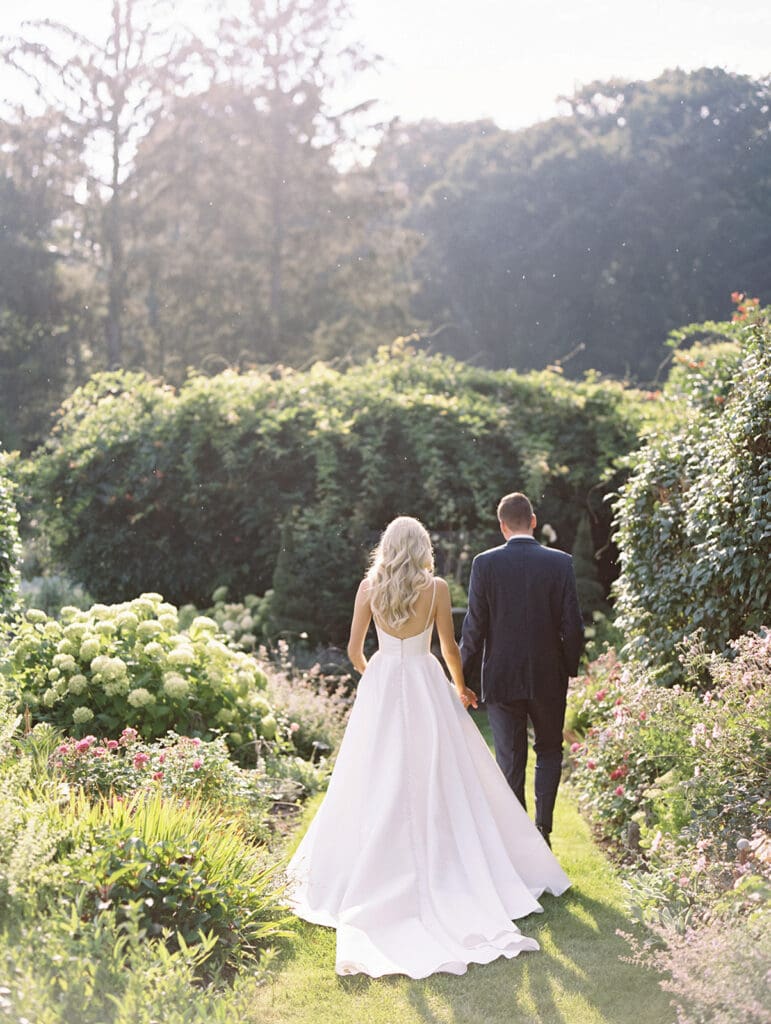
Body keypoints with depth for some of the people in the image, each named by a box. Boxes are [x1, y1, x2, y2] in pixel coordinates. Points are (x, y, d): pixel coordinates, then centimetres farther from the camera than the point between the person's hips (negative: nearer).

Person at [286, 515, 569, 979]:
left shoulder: (370, 587, 0)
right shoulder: (436, 587, -4)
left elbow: (354, 649, 4)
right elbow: (450, 648, 0)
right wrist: (461, 688, 17)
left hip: (380, 689, 2)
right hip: (426, 686, -2)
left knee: (378, 781, 8)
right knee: (437, 779, 5)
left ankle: (376, 868, 13)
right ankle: (443, 867, 6)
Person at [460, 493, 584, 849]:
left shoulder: (484, 563, -7)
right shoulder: (560, 563, -5)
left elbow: (474, 626, -7)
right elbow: (572, 625, -5)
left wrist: (465, 675, 3)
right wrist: (569, 669, 9)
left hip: (501, 678, 0)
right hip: (548, 678, 1)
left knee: (510, 760, 9)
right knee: (549, 751, 18)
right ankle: (543, 826, 4)